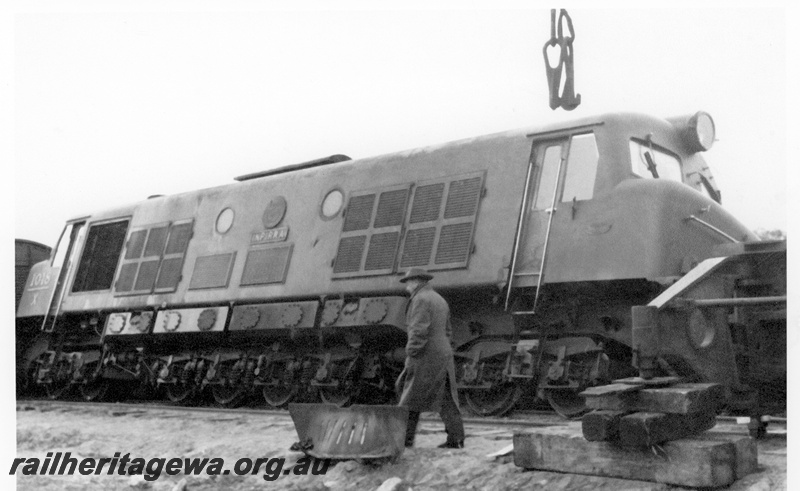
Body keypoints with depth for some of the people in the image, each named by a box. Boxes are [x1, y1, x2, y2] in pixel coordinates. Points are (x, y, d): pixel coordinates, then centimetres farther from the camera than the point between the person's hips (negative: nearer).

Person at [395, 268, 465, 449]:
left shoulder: (420, 299, -11)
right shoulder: (440, 300, 18)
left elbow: (419, 331, -21)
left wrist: (410, 356, -19)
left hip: (426, 357, -9)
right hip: (443, 355, 9)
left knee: (412, 397, -1)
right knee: (446, 398, 7)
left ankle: (405, 438, 2)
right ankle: (456, 438, 3)